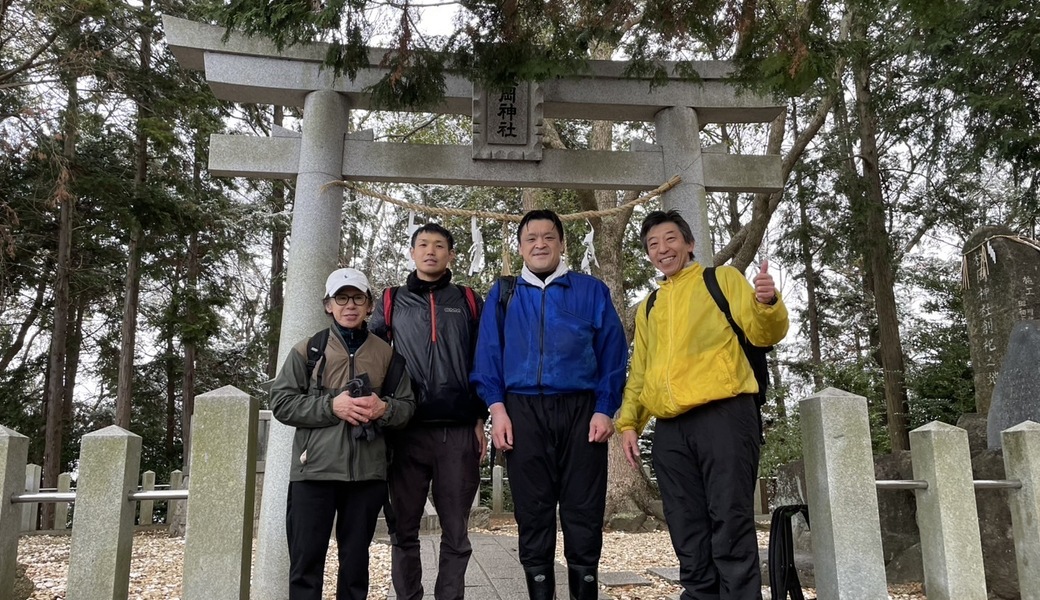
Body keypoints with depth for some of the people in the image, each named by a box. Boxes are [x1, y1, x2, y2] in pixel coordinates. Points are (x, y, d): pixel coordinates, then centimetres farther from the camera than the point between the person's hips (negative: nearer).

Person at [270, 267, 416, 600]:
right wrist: (331, 406, -14)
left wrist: (383, 409, -12)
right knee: (306, 559, 3)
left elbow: (407, 407, 10)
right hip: (314, 470, -1)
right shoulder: (307, 350, 4)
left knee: (356, 558, 12)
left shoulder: (387, 354, 9)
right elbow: (281, 402, -1)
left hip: (368, 472, 2)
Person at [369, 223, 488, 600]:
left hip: (458, 432, 0)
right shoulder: (391, 302, 12)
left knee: (456, 532, 5)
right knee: (404, 530, 7)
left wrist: (480, 420, 3)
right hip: (406, 431, 1)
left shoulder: (469, 303, 11)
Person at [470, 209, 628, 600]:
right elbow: (488, 354, 9)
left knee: (583, 511, 1)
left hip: (580, 410, -1)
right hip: (524, 411, 1)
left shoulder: (592, 291, 10)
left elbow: (612, 353, 5)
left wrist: (604, 410, -5)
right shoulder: (502, 294, 14)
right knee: (532, 512, 5)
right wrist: (497, 408, -3)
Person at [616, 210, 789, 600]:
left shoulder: (723, 279, 10)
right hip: (669, 429, 5)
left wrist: (768, 303, -22)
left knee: (731, 524, -7)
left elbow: (763, 334, -1)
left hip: (723, 414, -5)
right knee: (689, 535, 8)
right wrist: (628, 422, 12)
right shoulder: (647, 308, 23)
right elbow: (639, 373, 25)